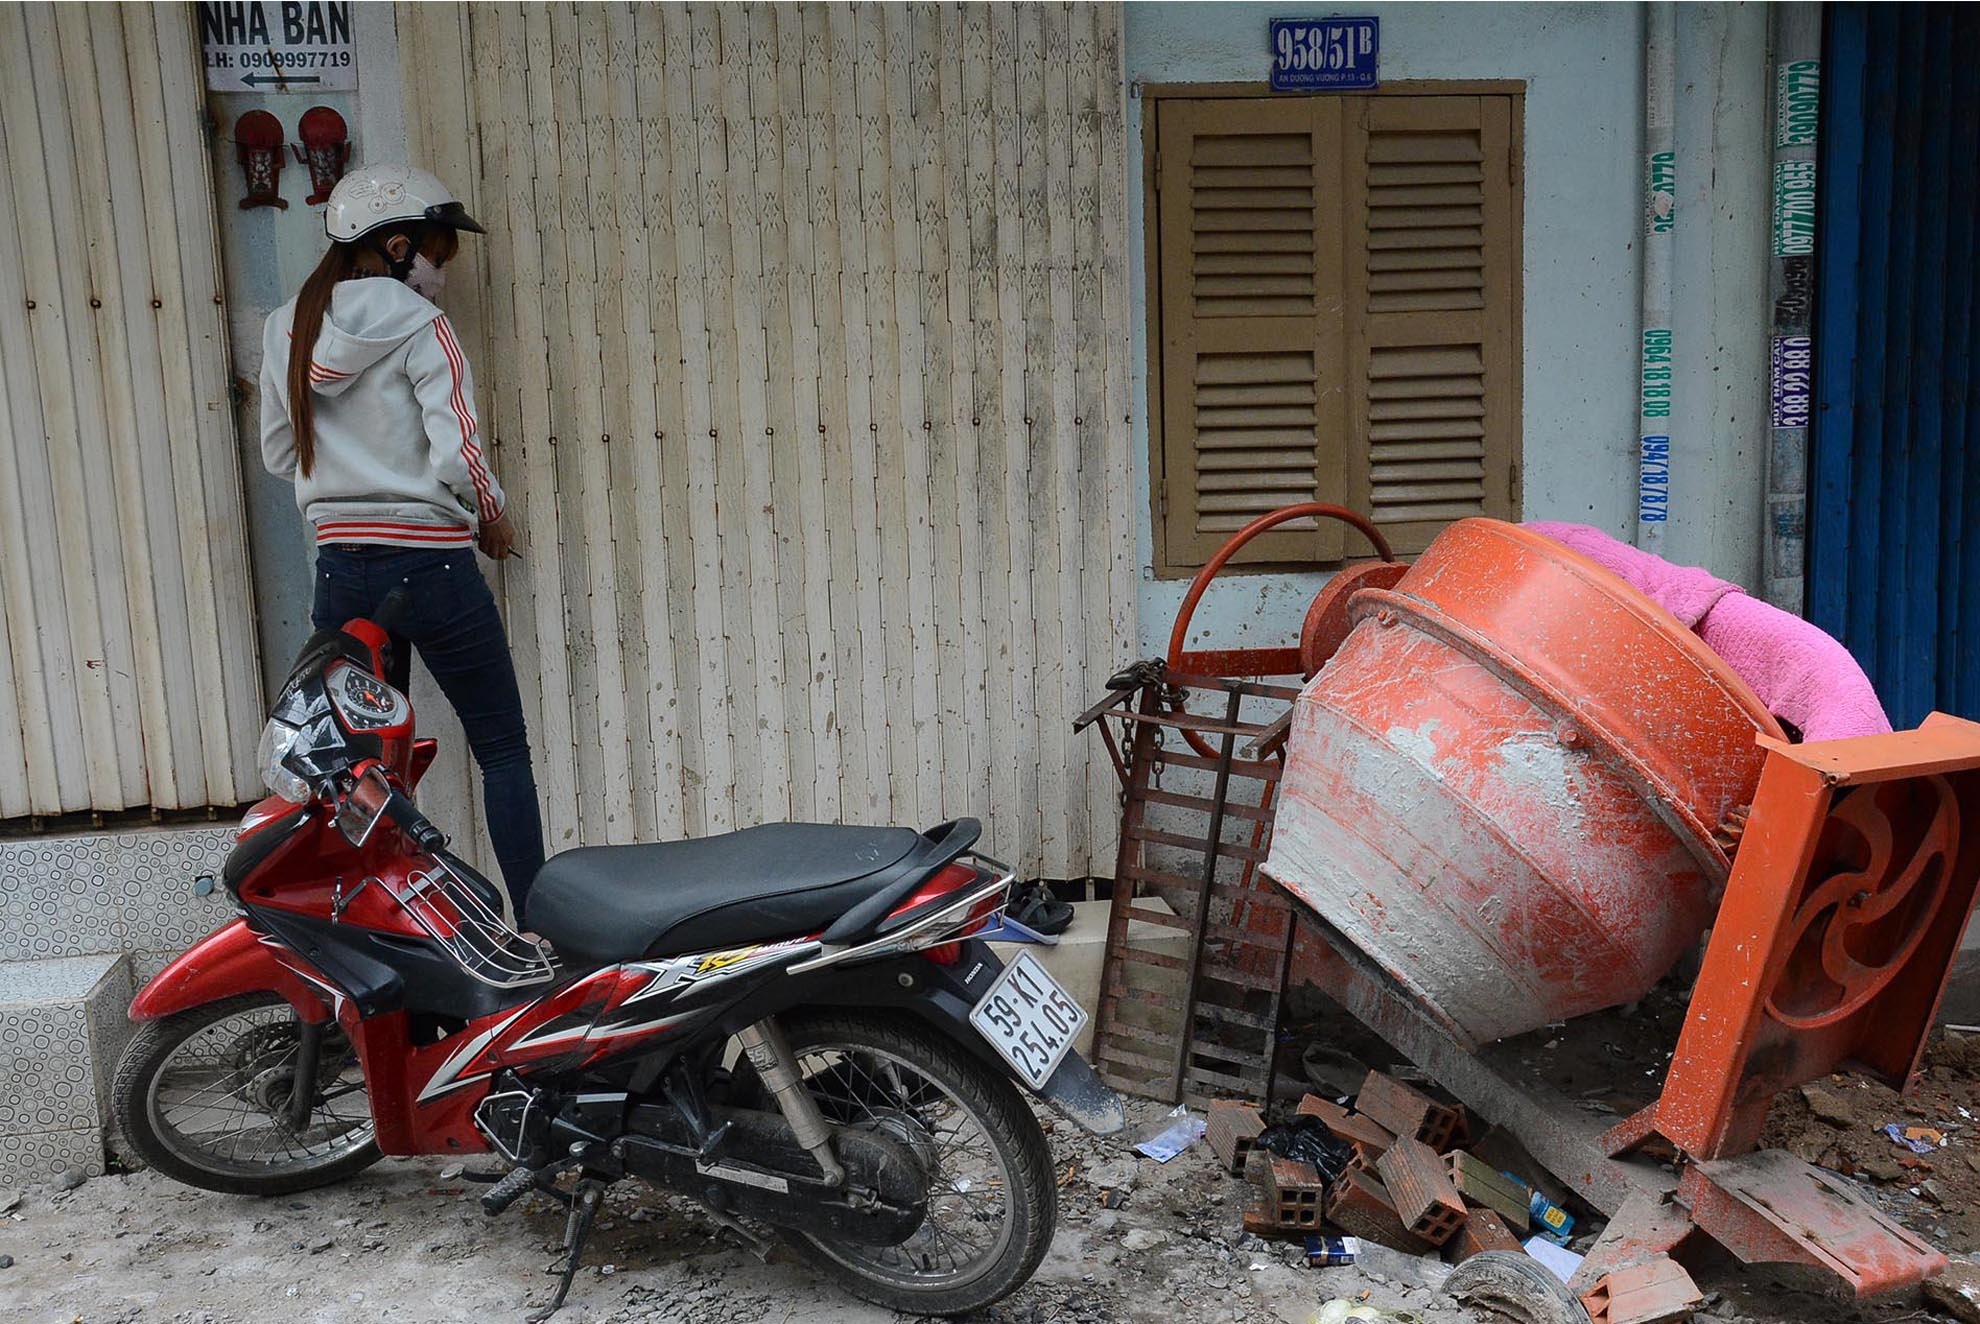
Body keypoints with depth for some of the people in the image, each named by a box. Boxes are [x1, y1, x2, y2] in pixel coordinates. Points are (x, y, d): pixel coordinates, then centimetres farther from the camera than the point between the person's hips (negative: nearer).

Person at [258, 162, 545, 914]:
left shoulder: (287, 335, 7)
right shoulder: (418, 328, -11)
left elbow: (278, 455, 14)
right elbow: (458, 457, -17)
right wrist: (494, 520, 0)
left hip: (341, 569, 6)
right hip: (430, 566, -5)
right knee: (502, 749, 7)